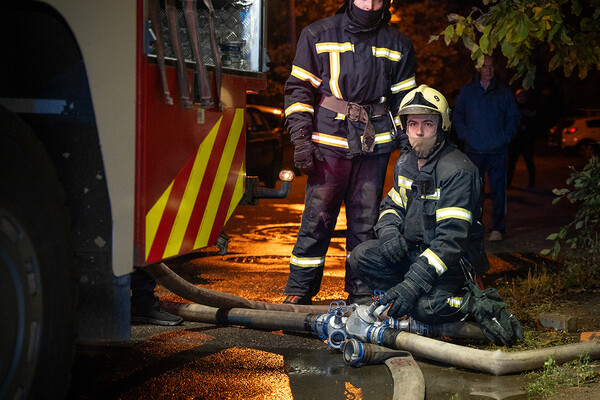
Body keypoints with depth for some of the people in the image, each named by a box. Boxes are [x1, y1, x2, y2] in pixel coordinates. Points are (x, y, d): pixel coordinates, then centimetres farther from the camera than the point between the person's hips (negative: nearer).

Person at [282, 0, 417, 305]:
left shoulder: (397, 45, 10)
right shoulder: (318, 35, 4)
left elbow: (405, 98, 15)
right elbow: (299, 88, 4)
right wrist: (301, 139, -4)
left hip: (375, 143, 2)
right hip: (330, 142, -2)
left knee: (366, 219, 5)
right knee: (317, 217, -3)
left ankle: (360, 292, 15)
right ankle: (298, 291, 7)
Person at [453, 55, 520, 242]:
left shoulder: (504, 91, 6)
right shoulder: (467, 91, 9)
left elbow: (514, 117, 11)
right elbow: (458, 116, 15)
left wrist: (506, 138, -2)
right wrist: (465, 135, 1)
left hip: (497, 150, -1)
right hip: (473, 150, 1)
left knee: (498, 190, -2)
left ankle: (497, 228, 4)